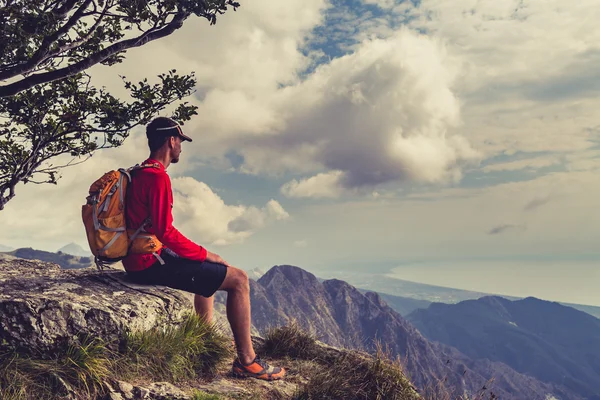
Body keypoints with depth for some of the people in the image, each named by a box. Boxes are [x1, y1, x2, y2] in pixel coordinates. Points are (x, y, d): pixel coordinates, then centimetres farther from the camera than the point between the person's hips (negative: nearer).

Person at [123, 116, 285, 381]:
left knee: (210, 270, 30)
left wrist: (199, 253, 18)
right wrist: (205, 254, -12)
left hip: (140, 259, 11)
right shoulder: (158, 177, -17)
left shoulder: (139, 174, 15)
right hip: (151, 262, -11)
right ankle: (247, 361, -3)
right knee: (238, 279, -9)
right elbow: (165, 231, -24)